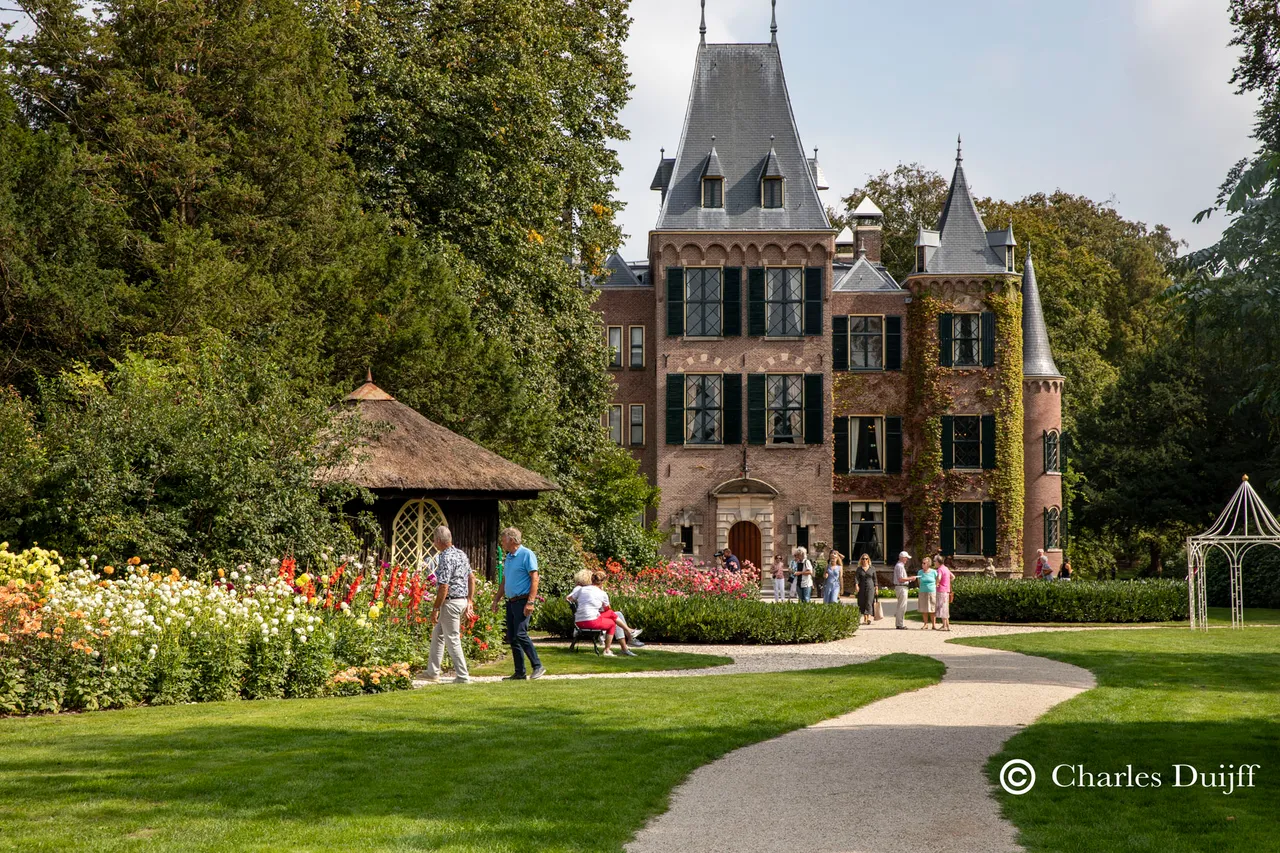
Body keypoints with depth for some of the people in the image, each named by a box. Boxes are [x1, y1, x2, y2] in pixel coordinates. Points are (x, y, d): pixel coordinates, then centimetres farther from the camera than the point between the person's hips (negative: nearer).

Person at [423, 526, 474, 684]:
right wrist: (470, 601, 20)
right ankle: (432, 673, 22)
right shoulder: (461, 554, 11)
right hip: (463, 600, 10)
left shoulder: (445, 558, -18)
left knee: (452, 640, -2)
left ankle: (463, 676, 0)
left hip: (451, 602, -10)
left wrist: (435, 609, -15)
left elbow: (444, 587, -21)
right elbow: (472, 578, 16)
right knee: (437, 634, 19)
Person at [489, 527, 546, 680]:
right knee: (511, 637, 5)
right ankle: (520, 673, 9)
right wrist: (496, 600, 20)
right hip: (511, 602, 9)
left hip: (522, 601, -9)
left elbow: (534, 578, -14)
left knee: (520, 634, -17)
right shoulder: (508, 558, 17)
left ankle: (538, 666, -9)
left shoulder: (527, 555, -8)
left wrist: (530, 602, -21)